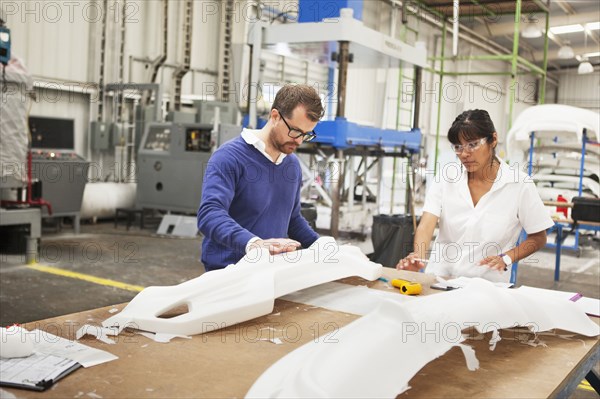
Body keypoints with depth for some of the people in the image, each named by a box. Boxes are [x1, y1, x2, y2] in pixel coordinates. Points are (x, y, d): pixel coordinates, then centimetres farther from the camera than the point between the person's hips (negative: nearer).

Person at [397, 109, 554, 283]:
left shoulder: (519, 184, -4)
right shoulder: (447, 175, 1)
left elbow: (538, 238, 6)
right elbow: (426, 224, -10)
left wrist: (506, 259, -9)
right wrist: (418, 255, -29)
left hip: (487, 284, -1)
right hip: (440, 276, 2)